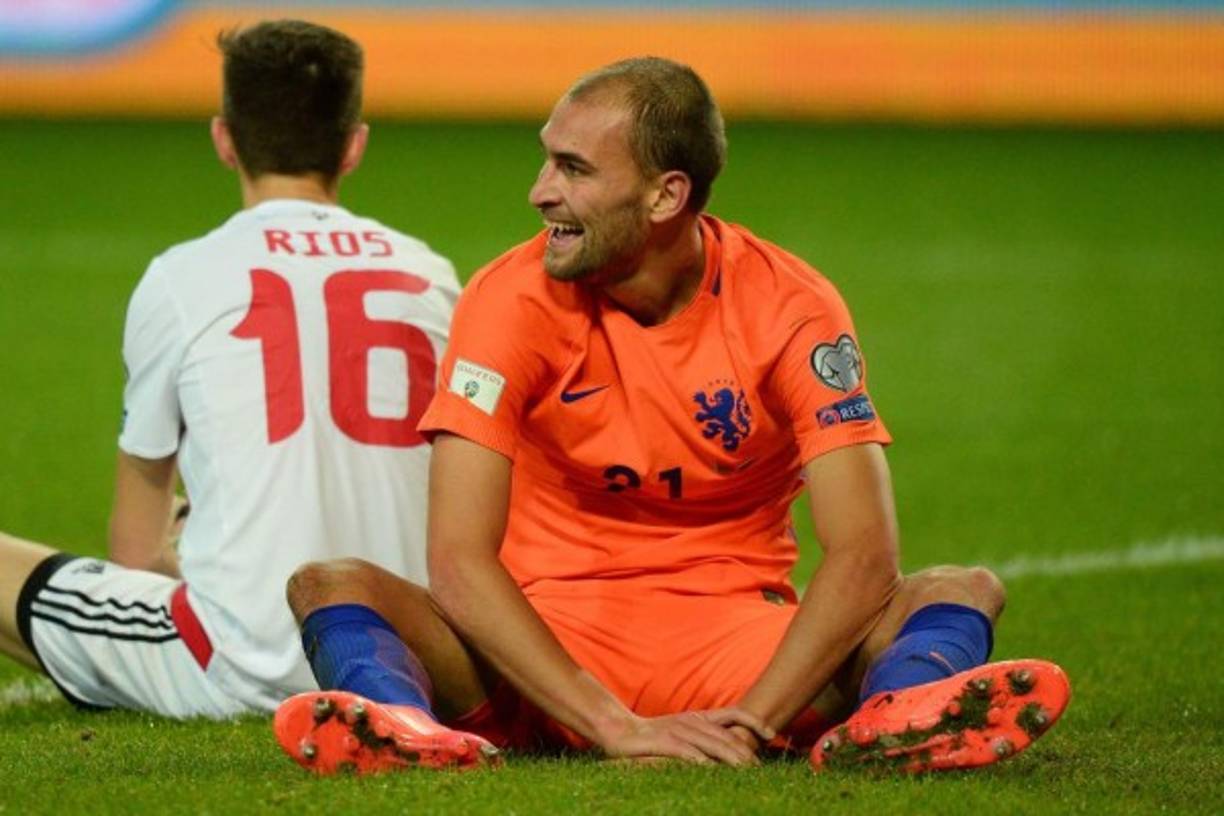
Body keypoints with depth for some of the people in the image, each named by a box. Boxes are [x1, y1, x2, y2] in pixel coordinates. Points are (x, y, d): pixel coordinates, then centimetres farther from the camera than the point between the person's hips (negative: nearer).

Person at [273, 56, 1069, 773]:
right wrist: (615, 726, -30)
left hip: (737, 642, 1)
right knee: (330, 586, -25)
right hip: (547, 639, 0)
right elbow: (458, 560, -19)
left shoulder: (792, 306, -8)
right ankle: (403, 725, -56)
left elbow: (864, 555, -17)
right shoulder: (513, 299, -10)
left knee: (964, 591, -21)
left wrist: (750, 719, -32)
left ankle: (889, 720, -53)